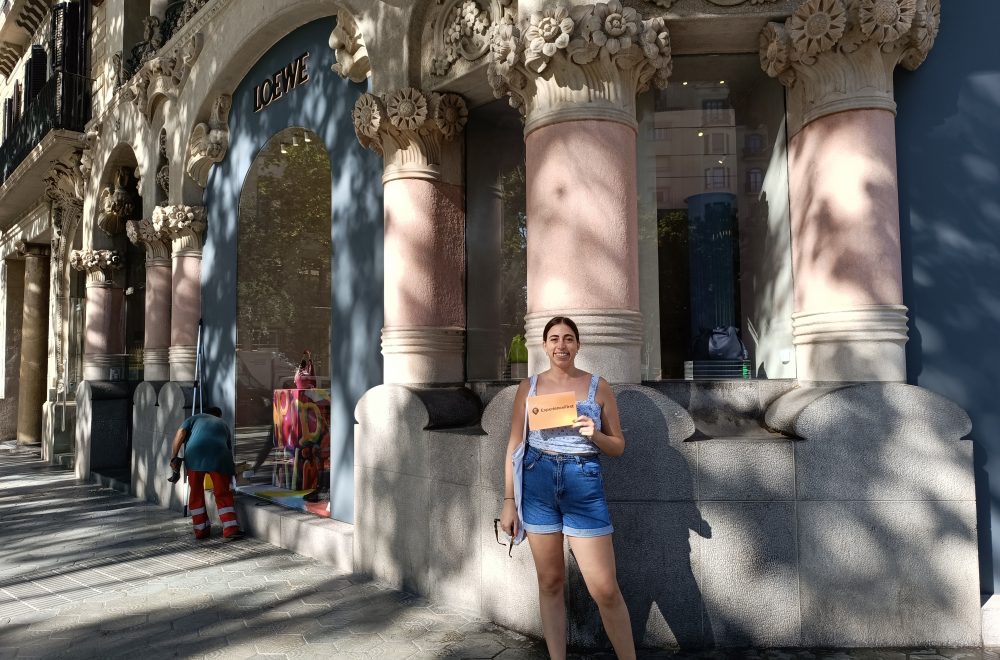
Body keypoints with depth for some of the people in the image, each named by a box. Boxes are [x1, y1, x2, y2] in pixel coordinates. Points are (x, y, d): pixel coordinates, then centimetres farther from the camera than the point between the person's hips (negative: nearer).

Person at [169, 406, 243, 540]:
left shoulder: (195, 418, 30)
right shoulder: (224, 424, 35)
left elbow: (181, 432, 9)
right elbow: (229, 449, 36)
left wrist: (174, 457, 8)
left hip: (195, 454, -1)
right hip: (219, 455, 1)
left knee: (196, 494, 14)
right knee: (223, 494, 9)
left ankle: (201, 529, 19)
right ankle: (231, 528, 2)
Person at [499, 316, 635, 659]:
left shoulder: (598, 386, 4)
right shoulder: (529, 386, 6)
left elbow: (618, 446, 9)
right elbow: (514, 445, 7)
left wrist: (594, 435, -12)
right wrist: (509, 500, 3)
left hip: (585, 483, -1)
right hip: (537, 482, 1)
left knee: (605, 589, -3)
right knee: (550, 582, 10)